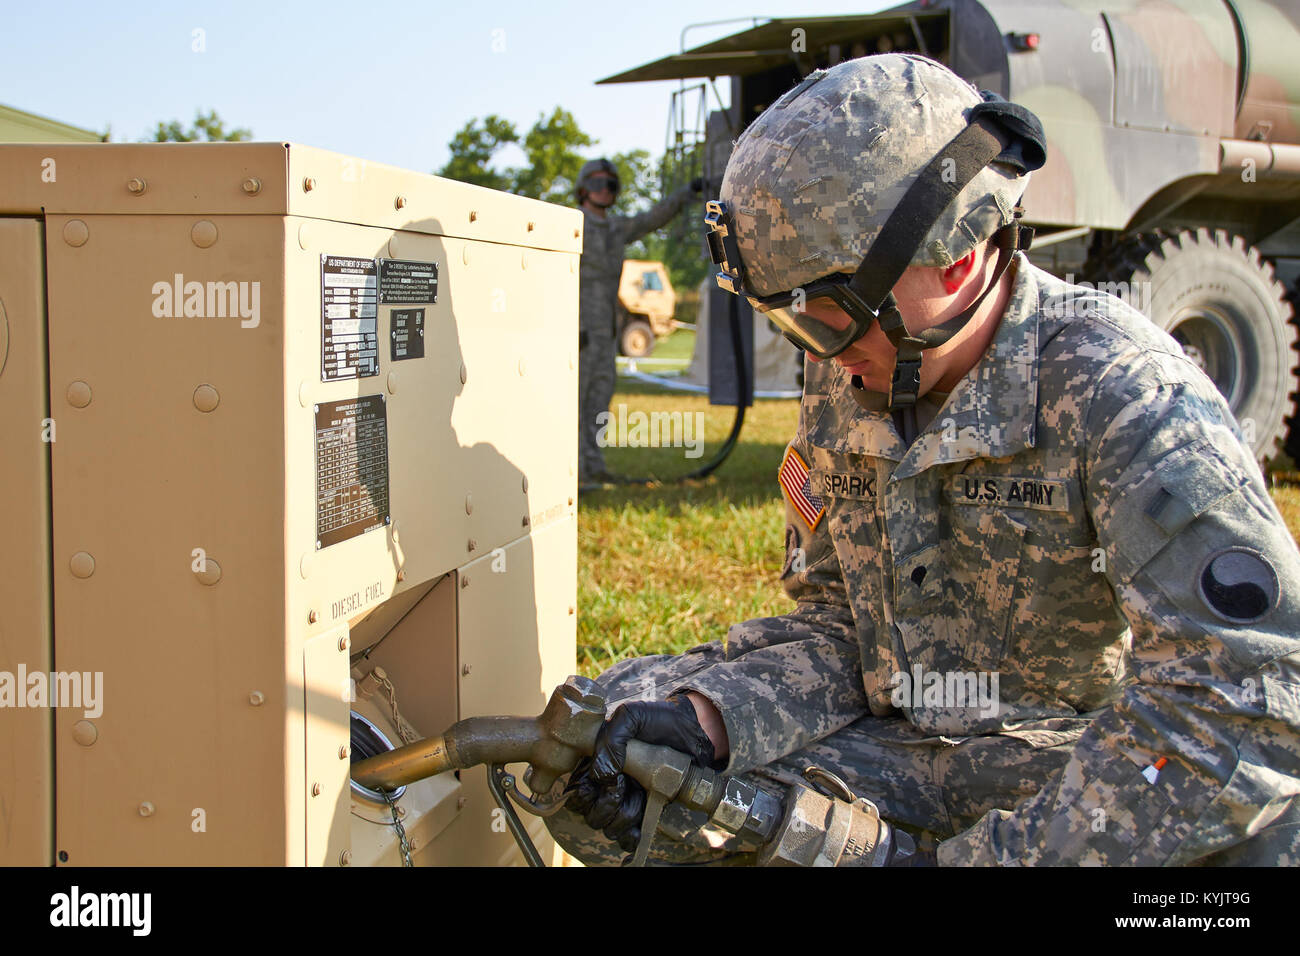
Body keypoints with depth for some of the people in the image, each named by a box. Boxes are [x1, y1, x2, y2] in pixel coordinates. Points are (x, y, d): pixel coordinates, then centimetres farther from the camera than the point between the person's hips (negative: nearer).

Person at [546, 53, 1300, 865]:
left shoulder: (1119, 394, -20)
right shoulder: (841, 385, 1)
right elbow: (835, 623, 5)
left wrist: (983, 857, -26)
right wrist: (705, 717, -16)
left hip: (1077, 766, -5)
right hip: (898, 751, 6)